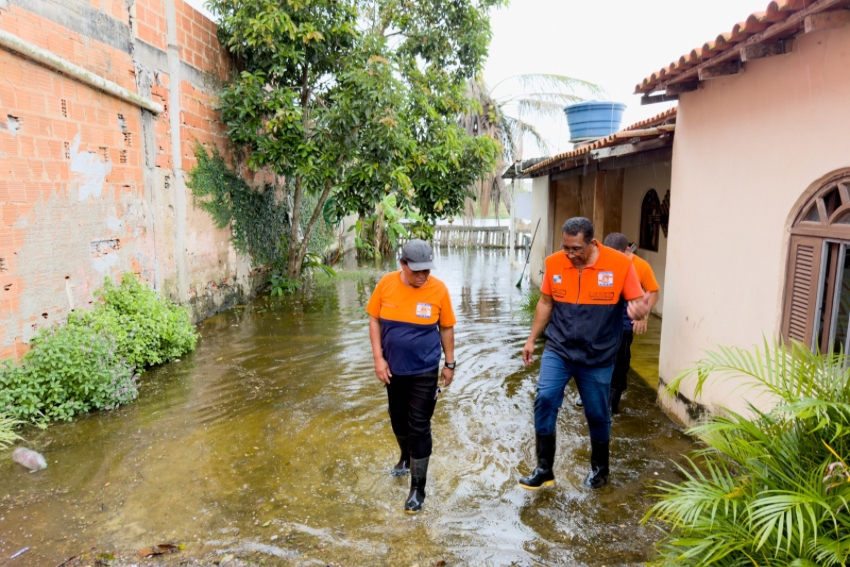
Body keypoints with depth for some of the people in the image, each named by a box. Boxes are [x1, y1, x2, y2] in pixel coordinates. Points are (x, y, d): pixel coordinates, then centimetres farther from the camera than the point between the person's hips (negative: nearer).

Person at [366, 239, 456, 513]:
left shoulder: (438, 289, -14)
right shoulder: (386, 284, -11)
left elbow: (446, 328, -2)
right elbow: (374, 320, -1)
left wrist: (449, 363, 2)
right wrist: (378, 357, -7)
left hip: (424, 370, -3)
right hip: (393, 367, 3)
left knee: (419, 426, 0)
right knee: (398, 418, 20)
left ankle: (418, 488, 13)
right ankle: (406, 457, 49)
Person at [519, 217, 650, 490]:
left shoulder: (619, 264, -15)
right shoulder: (553, 263, -7)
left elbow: (639, 302, -8)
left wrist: (639, 309, -33)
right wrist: (531, 339, 8)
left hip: (598, 357, -1)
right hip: (558, 349, 2)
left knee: (597, 414, 11)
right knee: (545, 398, -14)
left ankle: (599, 468, 37)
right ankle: (544, 469, 2)